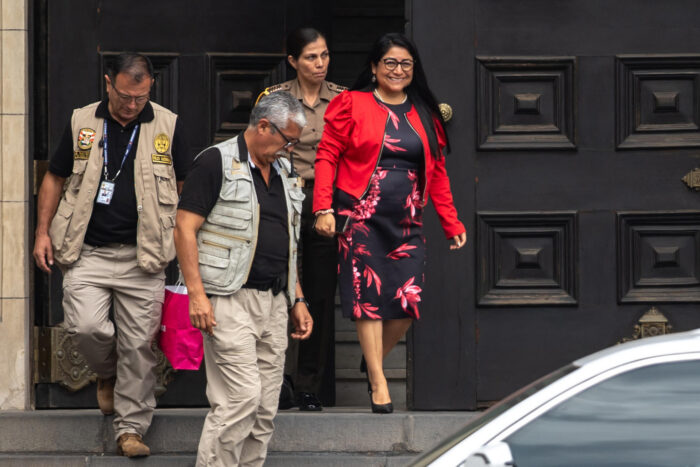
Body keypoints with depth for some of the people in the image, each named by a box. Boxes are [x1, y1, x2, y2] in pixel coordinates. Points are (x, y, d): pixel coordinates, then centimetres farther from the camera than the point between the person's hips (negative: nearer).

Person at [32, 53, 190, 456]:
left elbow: (187, 188, 10)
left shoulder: (168, 126, 3)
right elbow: (55, 179, 14)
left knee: (139, 343, -2)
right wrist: (43, 231, 7)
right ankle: (108, 373, 20)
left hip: (142, 256, -1)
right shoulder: (82, 123, 5)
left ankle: (131, 427, 8)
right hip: (87, 253, 1)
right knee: (86, 327, -14)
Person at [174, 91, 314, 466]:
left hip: (275, 304, 8)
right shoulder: (216, 163, -5)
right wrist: (196, 293, -17)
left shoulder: (284, 172, 19)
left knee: (265, 408, 5)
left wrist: (298, 300, 18)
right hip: (229, 301, -8)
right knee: (240, 397, -16)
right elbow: (185, 228, -10)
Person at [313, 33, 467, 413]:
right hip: (360, 215, -4)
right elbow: (327, 156, -1)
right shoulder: (351, 105, 2)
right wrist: (323, 208, -11)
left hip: (406, 220, 4)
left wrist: (451, 223, 13)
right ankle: (378, 384, 3)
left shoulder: (425, 114, 14)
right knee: (368, 297, -4)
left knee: (409, 301, -4)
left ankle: (374, 359, 23)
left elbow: (437, 172, 16)